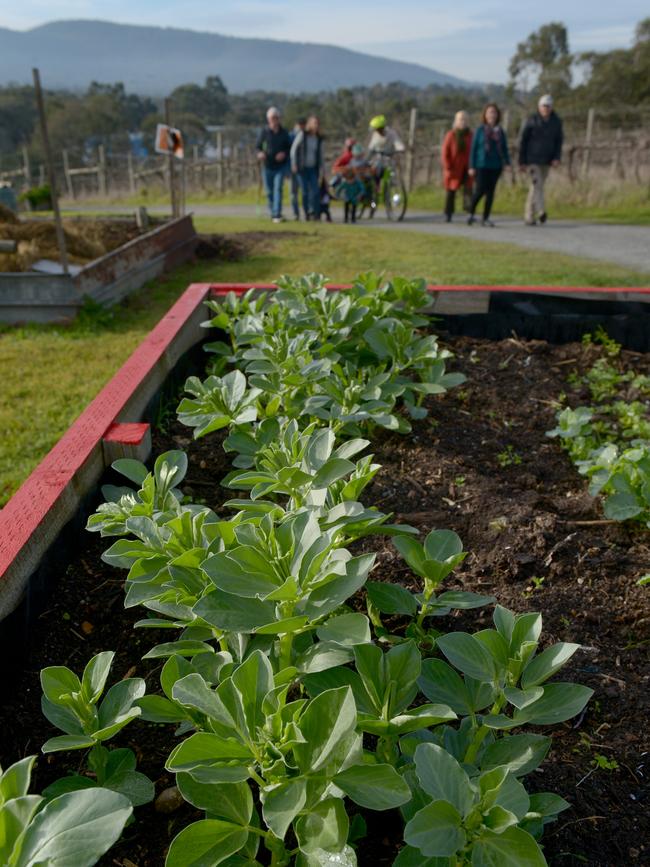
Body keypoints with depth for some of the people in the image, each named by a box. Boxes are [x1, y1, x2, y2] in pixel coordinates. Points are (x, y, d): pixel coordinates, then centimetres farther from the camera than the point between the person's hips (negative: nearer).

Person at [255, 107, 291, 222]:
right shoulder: (264, 132, -4)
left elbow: (289, 147, 8)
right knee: (269, 191, 8)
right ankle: (273, 213, 25)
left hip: (280, 166, -1)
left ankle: (277, 214, -18)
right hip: (268, 166, 1)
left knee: (278, 188, -13)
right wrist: (260, 153, -21)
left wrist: (284, 153, -14)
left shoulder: (283, 132, -1)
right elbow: (258, 146, 2)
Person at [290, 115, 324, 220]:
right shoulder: (302, 135, -5)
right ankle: (307, 214, 8)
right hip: (302, 168, -3)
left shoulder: (319, 138, 5)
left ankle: (314, 213, -9)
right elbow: (293, 149, -3)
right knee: (305, 191, -2)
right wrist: (294, 164, -8)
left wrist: (321, 167, 11)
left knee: (315, 190, -11)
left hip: (313, 168, 3)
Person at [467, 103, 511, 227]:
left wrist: (507, 163, -3)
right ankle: (471, 214, 10)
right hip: (482, 165, -3)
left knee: (491, 191, 1)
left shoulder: (501, 132, 10)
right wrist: (472, 166, -6)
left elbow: (505, 149, 12)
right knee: (480, 190, -10)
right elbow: (473, 149, 0)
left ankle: (486, 218, 7)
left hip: (495, 166, 3)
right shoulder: (480, 130, 1)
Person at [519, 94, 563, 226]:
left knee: (537, 187, 7)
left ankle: (529, 217, 15)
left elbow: (558, 141, 6)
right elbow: (523, 141, -3)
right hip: (532, 160, -4)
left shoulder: (556, 121, 5)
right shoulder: (532, 120, -4)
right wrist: (522, 161, -7)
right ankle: (541, 212, -30)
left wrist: (557, 158, -9)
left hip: (546, 161, 4)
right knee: (536, 185, -17)